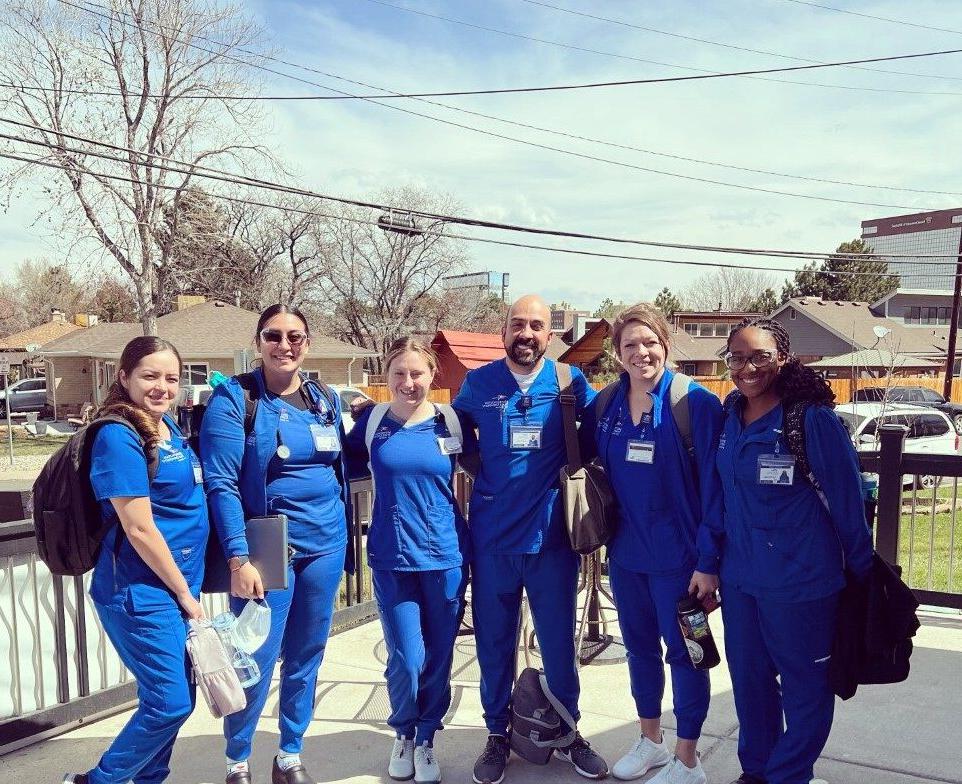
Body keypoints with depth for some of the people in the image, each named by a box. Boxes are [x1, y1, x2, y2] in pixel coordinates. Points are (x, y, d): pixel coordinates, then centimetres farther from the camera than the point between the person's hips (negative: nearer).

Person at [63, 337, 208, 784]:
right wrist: (185, 592, -10)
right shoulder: (119, 437, -18)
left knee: (172, 699, 17)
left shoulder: (169, 427, 8)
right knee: (170, 704, 0)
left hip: (176, 586, 8)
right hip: (141, 592, -8)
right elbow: (139, 530, -19)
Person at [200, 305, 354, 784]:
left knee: (306, 656, 14)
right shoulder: (234, 398, -8)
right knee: (257, 661, 2)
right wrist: (238, 558, -20)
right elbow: (220, 484, -13)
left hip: (326, 544, 5)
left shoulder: (326, 399, 7)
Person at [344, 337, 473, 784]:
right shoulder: (371, 422, -1)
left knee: (438, 657, 10)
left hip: (445, 556, 1)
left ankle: (426, 739, 34)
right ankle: (403, 734, 30)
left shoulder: (450, 423, -2)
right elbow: (346, 468, 12)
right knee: (406, 659, 0)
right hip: (391, 558, 0)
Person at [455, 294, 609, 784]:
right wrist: (479, 471, 7)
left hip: (551, 536, 0)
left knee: (558, 642, 13)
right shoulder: (478, 384, 0)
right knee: (493, 643, 12)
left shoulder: (570, 381, -2)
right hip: (492, 537, 1)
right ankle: (497, 734, 32)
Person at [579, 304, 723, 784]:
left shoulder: (696, 403, -13)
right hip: (625, 551, 5)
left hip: (677, 554, -5)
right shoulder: (606, 405, 2)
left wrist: (708, 560, -15)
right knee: (639, 646, 18)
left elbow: (714, 486, -13)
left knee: (682, 651, 9)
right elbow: (583, 458, 12)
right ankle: (649, 741, 39)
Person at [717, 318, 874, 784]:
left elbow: (846, 499, -10)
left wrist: (861, 570, -3)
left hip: (800, 581, -6)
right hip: (739, 575, 6)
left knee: (804, 684, 11)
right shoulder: (728, 418, 2)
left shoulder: (813, 418, -15)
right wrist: (712, 561, 12)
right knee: (747, 677, 19)